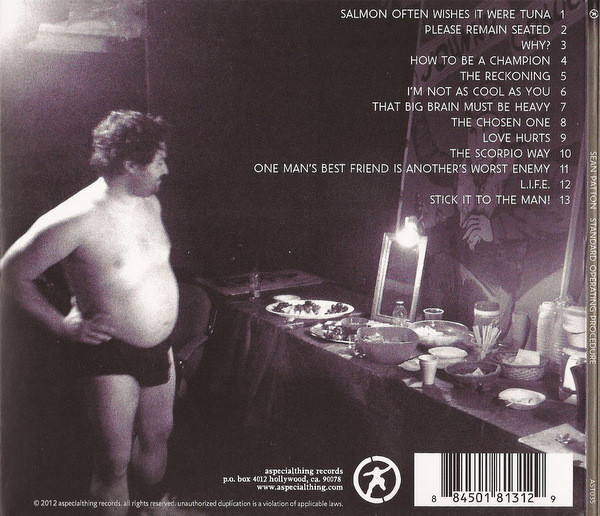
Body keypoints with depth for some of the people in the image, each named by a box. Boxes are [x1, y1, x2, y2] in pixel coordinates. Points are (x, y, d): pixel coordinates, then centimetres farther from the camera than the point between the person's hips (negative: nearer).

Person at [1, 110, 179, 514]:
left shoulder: (150, 203, 0)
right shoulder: (75, 220, -24)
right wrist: (63, 326, -12)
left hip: (158, 346, 8)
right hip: (109, 354, -7)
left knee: (157, 435, 24)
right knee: (115, 462, 3)